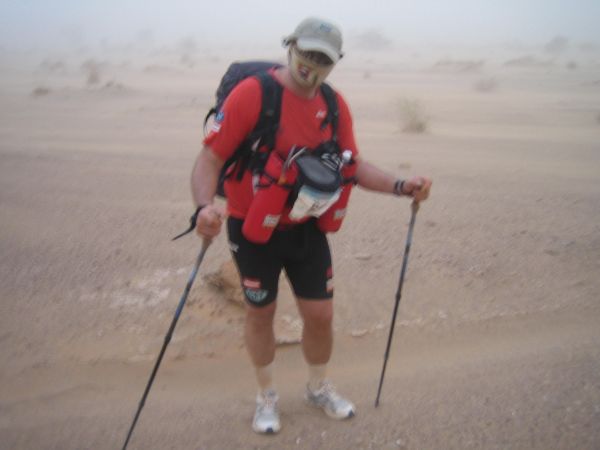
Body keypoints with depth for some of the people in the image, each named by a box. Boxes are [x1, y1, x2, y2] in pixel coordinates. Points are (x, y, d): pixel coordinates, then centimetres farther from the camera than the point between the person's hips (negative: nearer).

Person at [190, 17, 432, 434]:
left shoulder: (335, 105, -4)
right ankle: (266, 395, 38)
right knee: (261, 313, 13)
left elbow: (353, 165, 2)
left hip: (307, 228, 4)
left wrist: (399, 186, -14)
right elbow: (211, 157, -21)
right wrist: (206, 205, -39)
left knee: (321, 313, 10)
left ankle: (319, 387, 40)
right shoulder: (251, 93, -20)